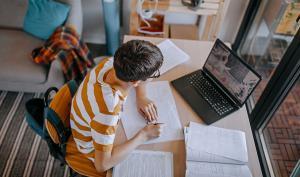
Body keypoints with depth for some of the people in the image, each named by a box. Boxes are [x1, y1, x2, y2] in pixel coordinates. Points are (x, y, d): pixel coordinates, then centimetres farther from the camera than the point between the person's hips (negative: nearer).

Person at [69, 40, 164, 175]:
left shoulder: (110, 63, -26)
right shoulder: (107, 111, -45)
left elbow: (138, 74, -3)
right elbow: (102, 165, -36)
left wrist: (141, 98, -20)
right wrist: (143, 136, -33)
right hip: (95, 146, -6)